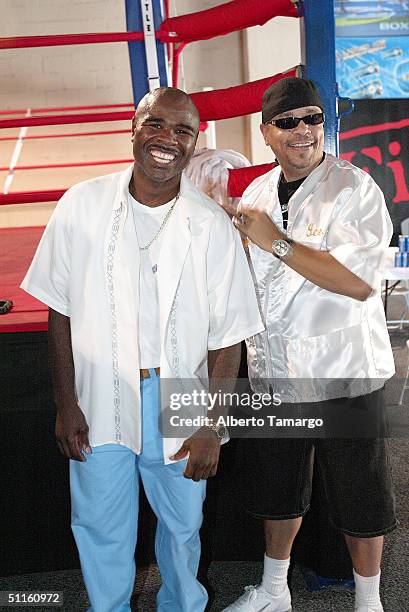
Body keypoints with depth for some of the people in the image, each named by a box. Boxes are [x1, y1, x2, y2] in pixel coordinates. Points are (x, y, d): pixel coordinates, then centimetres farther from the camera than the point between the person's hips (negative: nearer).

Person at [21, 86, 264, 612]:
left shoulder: (212, 225, -9)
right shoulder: (81, 205, -6)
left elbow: (227, 335, -6)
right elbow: (60, 311, 0)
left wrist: (212, 427, -8)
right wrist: (66, 404, -2)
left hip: (179, 405, 0)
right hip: (100, 401, 1)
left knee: (182, 524, 19)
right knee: (101, 528, 16)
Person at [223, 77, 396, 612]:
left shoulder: (355, 188, -12)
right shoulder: (256, 194, 6)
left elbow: (360, 282, -25)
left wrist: (275, 241, -22)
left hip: (343, 372, -5)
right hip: (273, 368, 5)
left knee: (358, 497, 11)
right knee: (277, 488, 20)